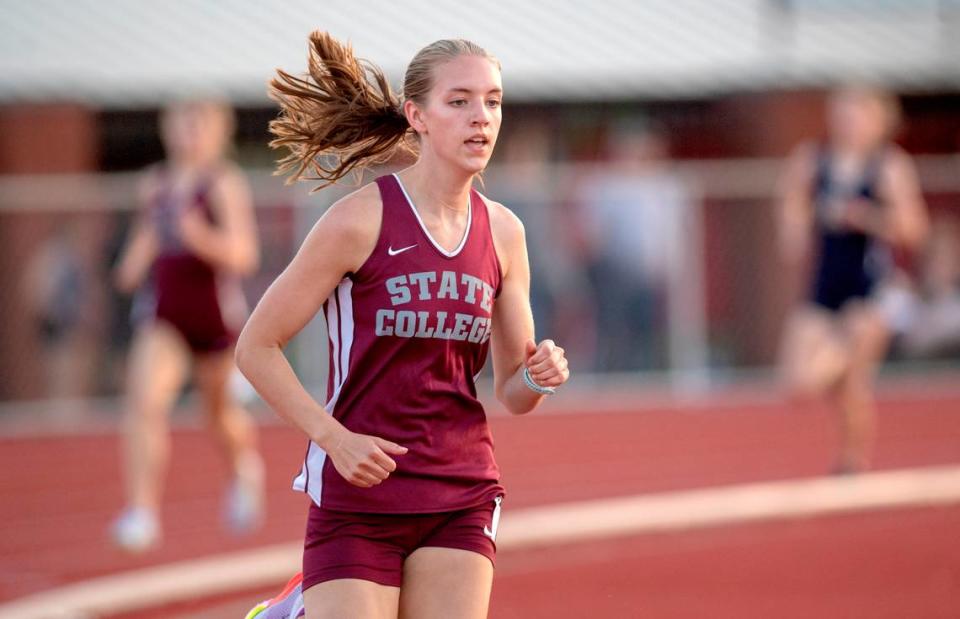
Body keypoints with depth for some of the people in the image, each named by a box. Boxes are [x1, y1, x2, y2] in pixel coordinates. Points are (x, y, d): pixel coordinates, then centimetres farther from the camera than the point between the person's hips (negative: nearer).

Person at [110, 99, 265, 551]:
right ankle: (142, 511, -18)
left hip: (216, 314, -3)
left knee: (219, 411, 15)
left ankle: (245, 467, 49)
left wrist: (203, 238, -33)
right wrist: (134, 264, 5)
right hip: (162, 316, 3)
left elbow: (244, 255, -16)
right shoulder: (155, 183, 6)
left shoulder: (225, 184, -10)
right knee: (144, 402, -17)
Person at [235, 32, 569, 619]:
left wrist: (539, 377, -10)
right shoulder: (362, 219, -9)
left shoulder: (503, 231, 5)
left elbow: (511, 391, 13)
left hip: (462, 502, 4)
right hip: (358, 496, -4)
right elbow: (256, 347, -7)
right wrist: (334, 437, -16)